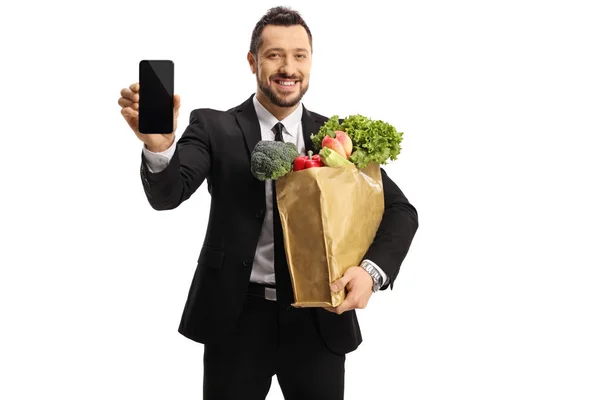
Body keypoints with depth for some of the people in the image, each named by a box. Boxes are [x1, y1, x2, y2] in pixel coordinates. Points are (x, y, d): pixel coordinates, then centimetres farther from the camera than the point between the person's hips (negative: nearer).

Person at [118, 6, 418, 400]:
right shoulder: (214, 128, -2)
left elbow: (401, 211, 0)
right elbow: (167, 194, -17)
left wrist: (372, 270, -19)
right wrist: (158, 145, -39)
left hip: (319, 320, 2)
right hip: (237, 319, -1)